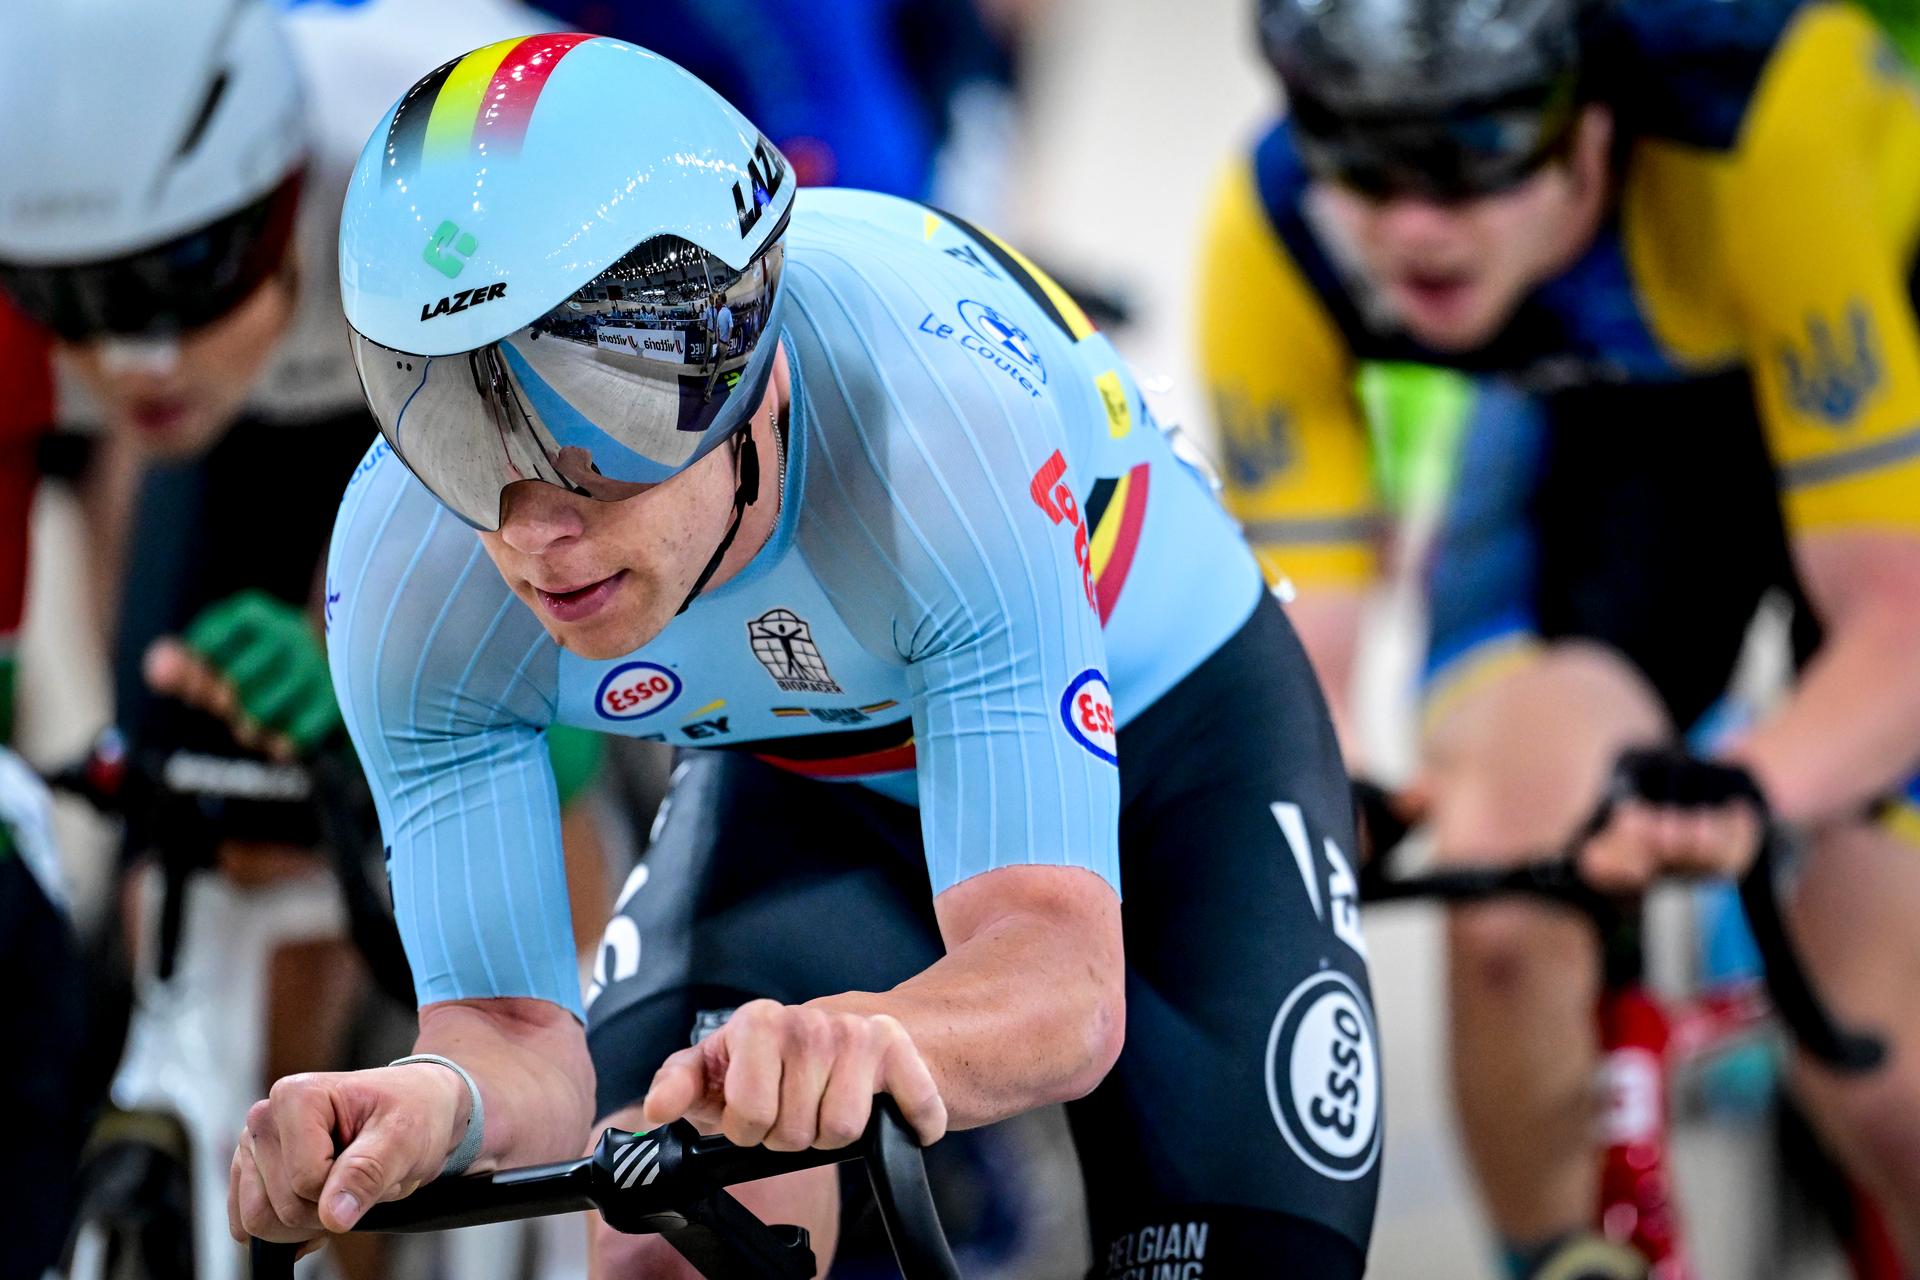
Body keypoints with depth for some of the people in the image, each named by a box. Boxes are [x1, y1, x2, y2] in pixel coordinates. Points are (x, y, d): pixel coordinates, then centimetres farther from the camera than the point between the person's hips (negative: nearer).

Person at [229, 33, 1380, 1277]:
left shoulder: (935, 422, -43)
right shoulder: (408, 581, -31)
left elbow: (1066, 976, -50)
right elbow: (511, 1024, -30)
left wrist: (859, 1037, -74)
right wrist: (446, 1101, -56)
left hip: (1160, 719, -2)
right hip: (808, 775, 2)